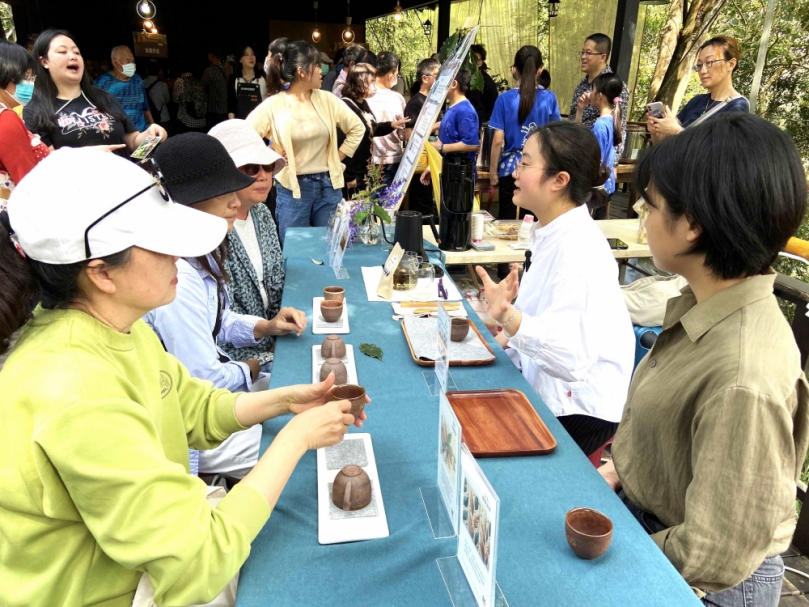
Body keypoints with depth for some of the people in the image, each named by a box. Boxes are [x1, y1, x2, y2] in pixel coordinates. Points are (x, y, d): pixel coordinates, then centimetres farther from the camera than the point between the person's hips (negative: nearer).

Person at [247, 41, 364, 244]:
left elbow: (357, 128, 13)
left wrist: (339, 157, 6)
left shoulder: (326, 99, 3)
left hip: (328, 185, 4)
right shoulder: (273, 105, -7)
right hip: (293, 189, -3)